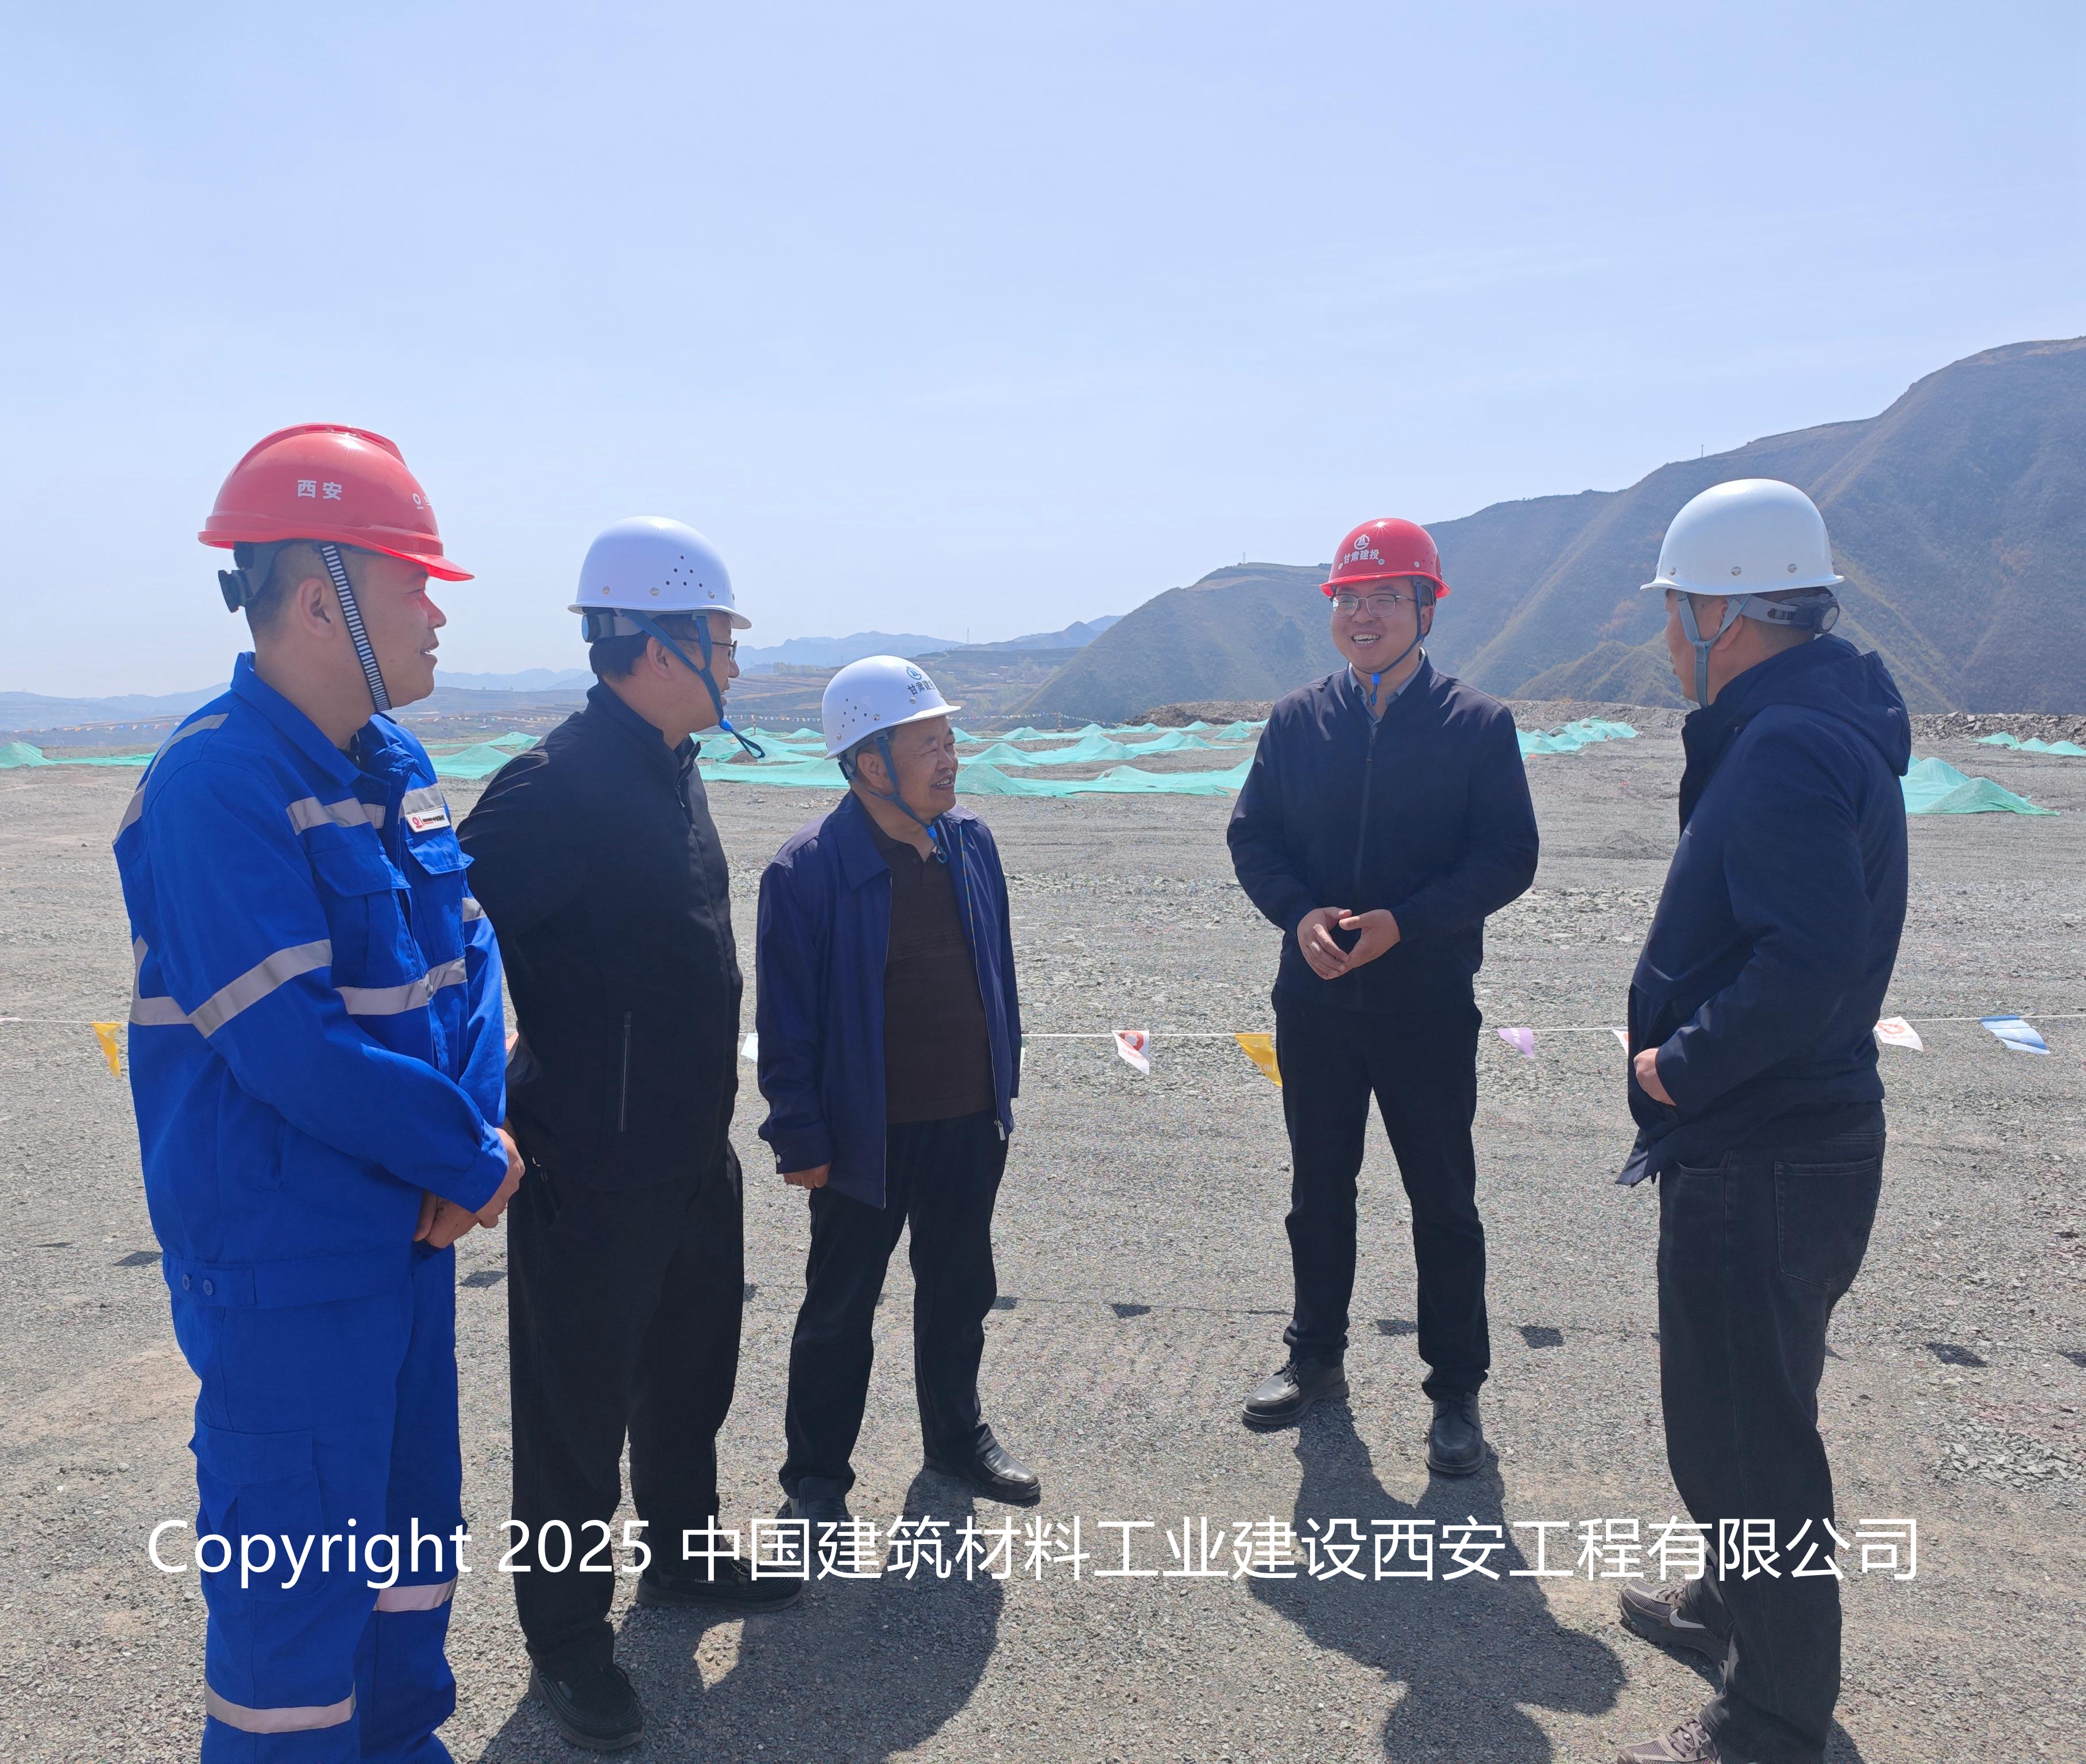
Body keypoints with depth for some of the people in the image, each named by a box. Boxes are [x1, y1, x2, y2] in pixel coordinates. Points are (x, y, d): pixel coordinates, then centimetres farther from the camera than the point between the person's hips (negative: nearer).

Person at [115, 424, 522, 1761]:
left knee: (413, 1521, 22)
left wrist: (479, 1125, -8)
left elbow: (468, 952, 8)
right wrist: (472, 1162, -15)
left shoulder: (395, 762, 6)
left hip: (409, 1224, 8)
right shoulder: (220, 782, -20)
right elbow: (294, 1047, -25)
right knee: (300, 1575, 6)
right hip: (286, 1257, -8)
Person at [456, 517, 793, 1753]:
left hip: (696, 1156, 9)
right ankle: (568, 1639, 29)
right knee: (579, 1408, 9)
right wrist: (500, 1116, -20)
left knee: (690, 1374, 24)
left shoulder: (673, 770, 7)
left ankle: (683, 1557, 46)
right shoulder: (558, 785, -22)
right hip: (593, 1176, -9)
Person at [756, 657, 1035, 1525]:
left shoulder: (970, 843, 0)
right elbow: (787, 1018, -13)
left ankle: (956, 1435, 42)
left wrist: (1004, 1086, 11)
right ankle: (817, 1474, 29)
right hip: (867, 1135, -5)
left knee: (959, 1290, 21)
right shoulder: (809, 868, -17)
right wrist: (800, 1136, -12)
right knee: (839, 1309, 11)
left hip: (969, 1125, 6)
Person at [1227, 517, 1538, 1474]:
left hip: (1428, 1002, -3)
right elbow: (1252, 838, 5)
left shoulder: (1477, 724, -4)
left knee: (1442, 1200, 7)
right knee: (1318, 1188, 16)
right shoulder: (1297, 721, 5)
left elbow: (1509, 856, -8)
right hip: (1314, 996, 3)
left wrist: (1403, 922, -20)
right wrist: (1301, 912, -14)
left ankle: (1457, 1391, 23)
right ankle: (1316, 1357, 34)